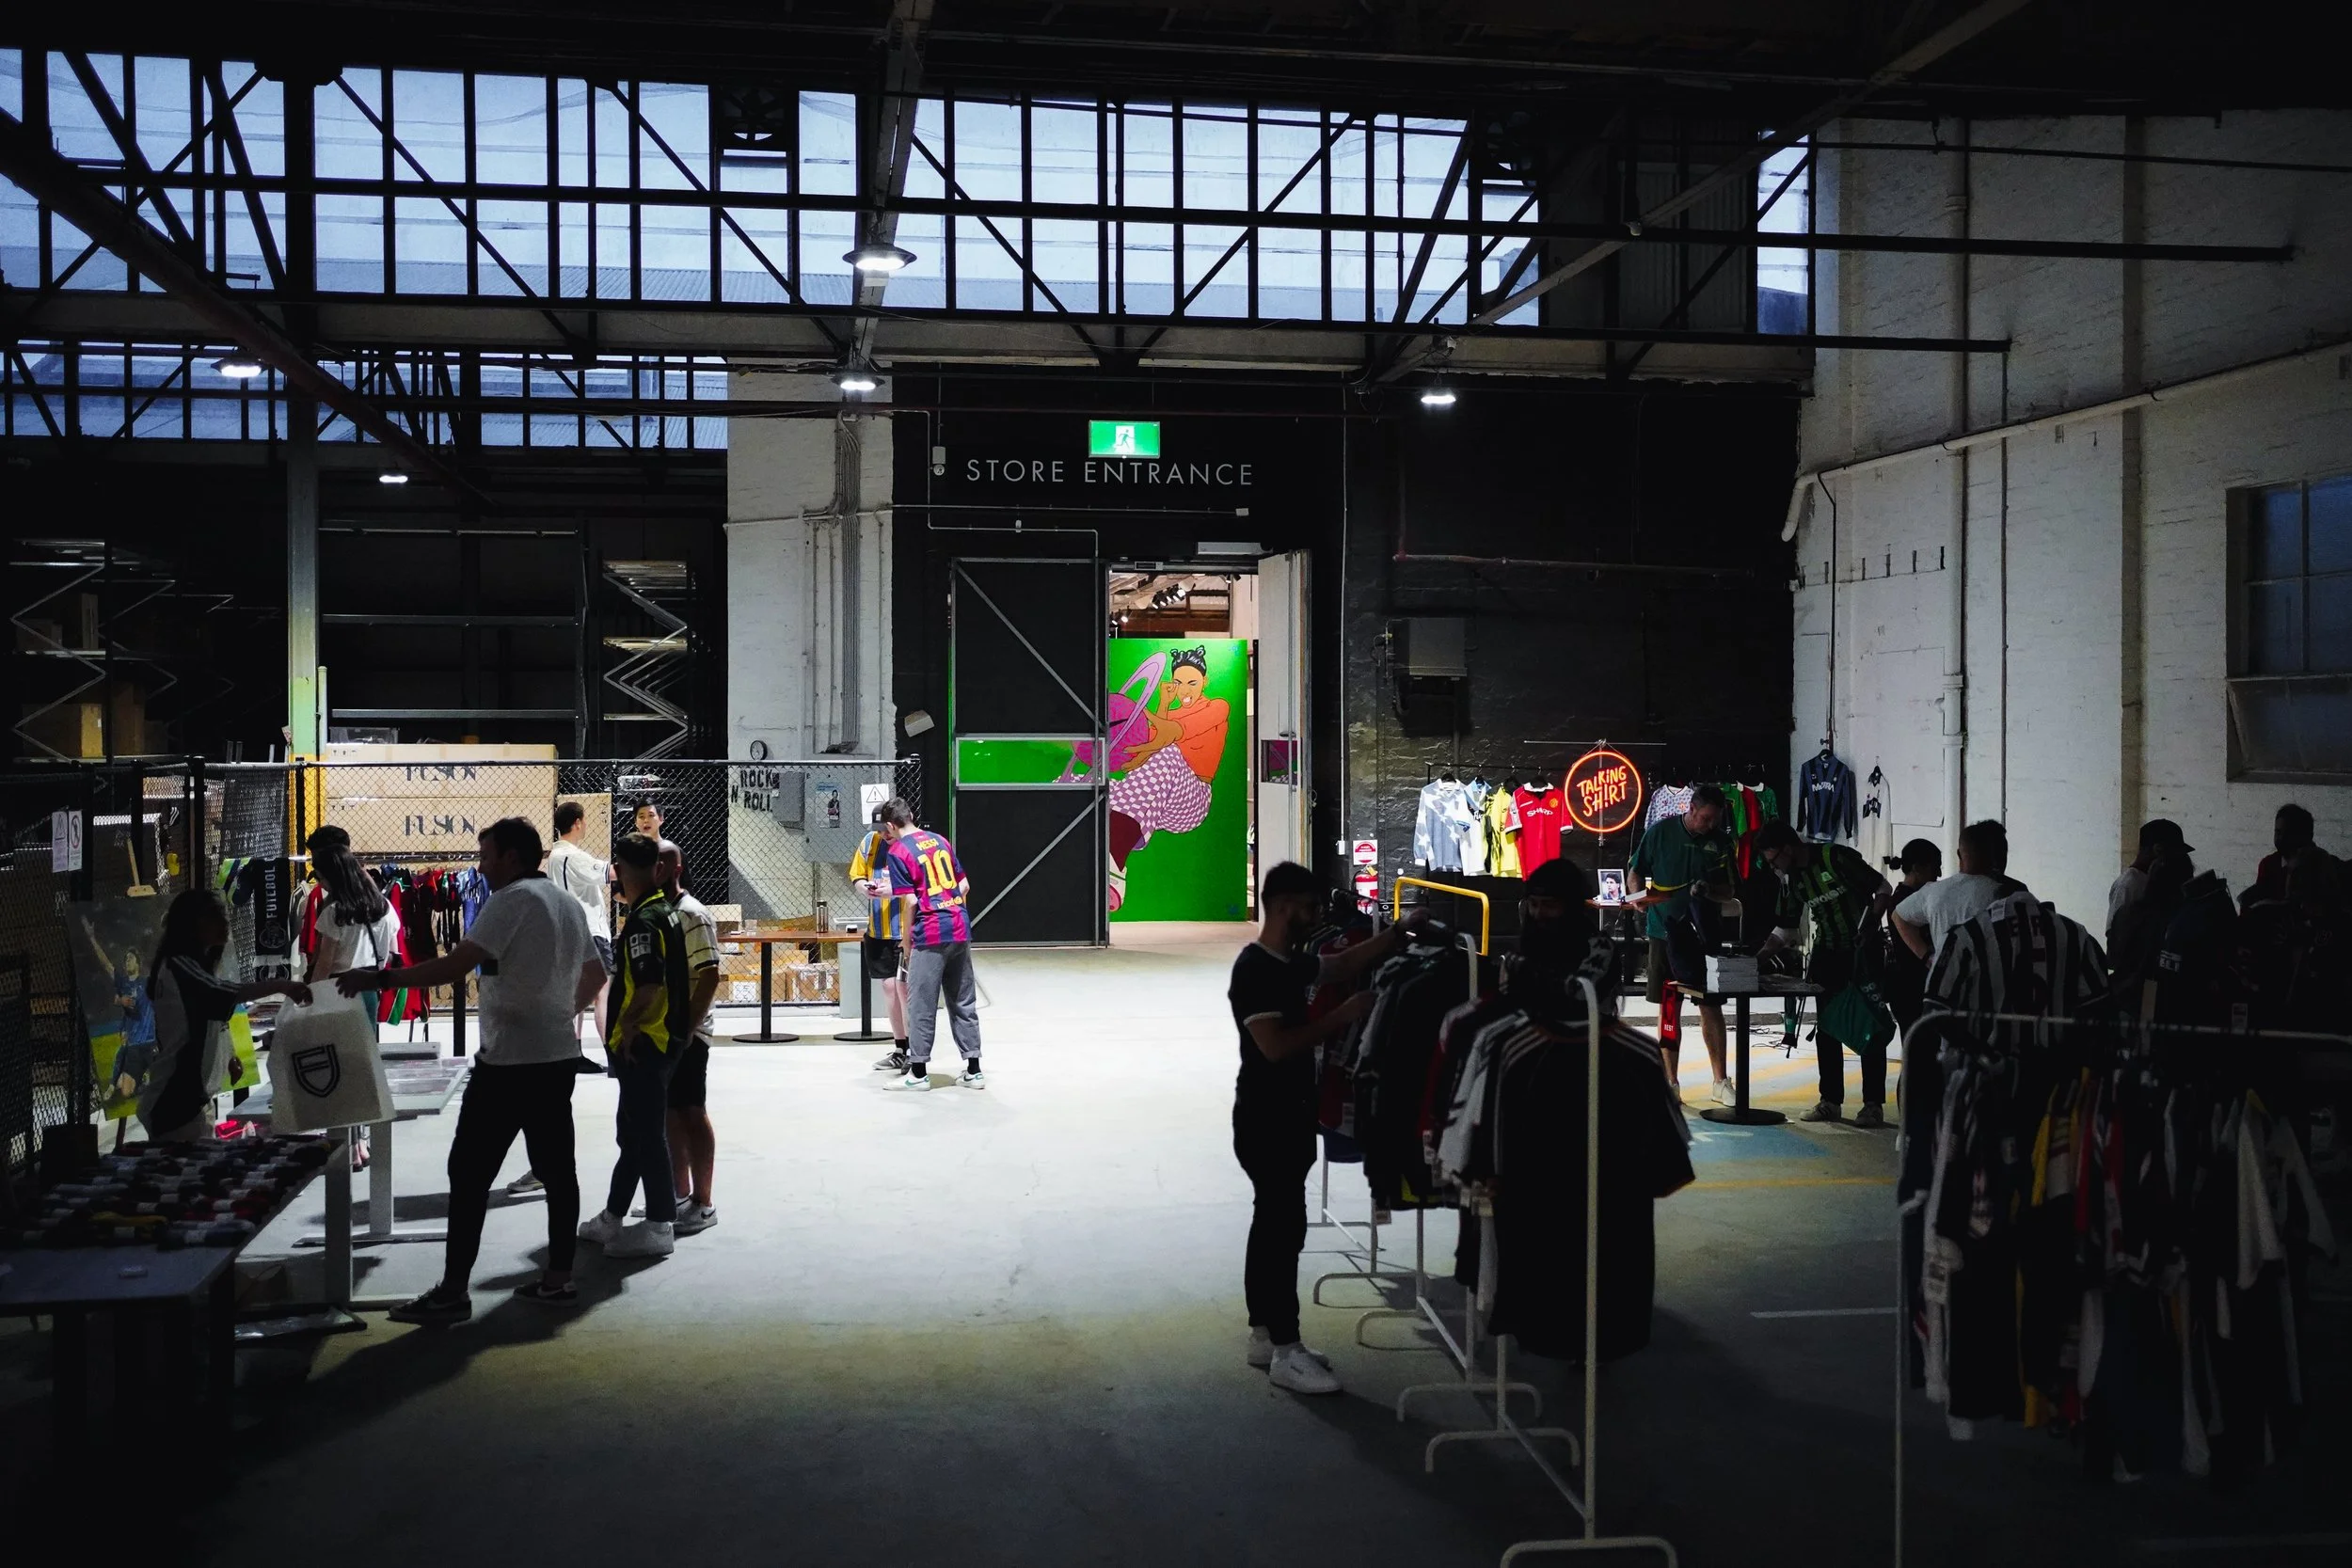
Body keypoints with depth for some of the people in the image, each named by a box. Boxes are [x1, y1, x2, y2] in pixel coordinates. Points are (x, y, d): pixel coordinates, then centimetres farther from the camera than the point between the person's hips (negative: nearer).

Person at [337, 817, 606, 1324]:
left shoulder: (512, 900, -13)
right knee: (556, 1165, 10)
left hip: (510, 1061, -9)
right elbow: (595, 973, 24)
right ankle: (558, 1278, 13)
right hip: (559, 1056, 9)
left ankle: (453, 1291, -2)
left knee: (470, 1172, -3)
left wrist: (380, 978, -18)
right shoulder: (569, 904, 13)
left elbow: (456, 966, -22)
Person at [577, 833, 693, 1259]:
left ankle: (660, 1227, 4)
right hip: (667, 1036, 10)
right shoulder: (666, 912, 12)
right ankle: (613, 1218, 29)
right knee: (632, 1131, 18)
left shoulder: (644, 920, -18)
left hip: (643, 1043, -10)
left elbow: (649, 984, -27)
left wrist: (626, 1027, -14)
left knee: (647, 1134, -3)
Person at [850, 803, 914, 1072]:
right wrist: (865, 886, -9)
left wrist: (894, 890, -28)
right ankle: (900, 1049, 24)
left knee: (904, 986, -8)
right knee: (888, 987, 12)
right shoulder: (870, 841, 6)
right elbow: (856, 877, 13)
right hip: (878, 930, 6)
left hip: (907, 930, -6)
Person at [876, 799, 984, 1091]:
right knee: (964, 1002, 11)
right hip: (960, 929, 6)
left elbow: (910, 902, -11)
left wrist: (906, 944, -2)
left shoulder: (898, 852, -6)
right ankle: (974, 1071, 15)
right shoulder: (940, 841, 13)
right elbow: (964, 886, 15)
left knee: (921, 1004, 3)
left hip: (930, 935, -6)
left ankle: (918, 1073, 8)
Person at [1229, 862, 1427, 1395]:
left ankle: (1264, 1336, 23)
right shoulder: (1254, 970, -19)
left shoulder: (1292, 962, 10)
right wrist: (1343, 1015, -24)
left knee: (1272, 1224, 14)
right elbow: (1276, 1045, -27)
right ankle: (1285, 1355, -1)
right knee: (1285, 1228, -7)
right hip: (1265, 1119, -10)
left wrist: (1400, 931, 18)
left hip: (1287, 1115, 10)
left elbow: (1343, 964, 27)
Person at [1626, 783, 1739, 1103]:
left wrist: (1708, 890, -13)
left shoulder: (1720, 841, 4)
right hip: (1664, 930, -1)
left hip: (1704, 933, 1)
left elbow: (1728, 893, 8)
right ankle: (1671, 1082, 12)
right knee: (1668, 1008, 5)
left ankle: (1722, 1081, 8)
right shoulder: (1660, 831, -1)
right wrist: (1638, 897, -13)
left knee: (1711, 1007, 1)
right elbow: (1637, 871, 7)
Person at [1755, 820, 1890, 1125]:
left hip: (1863, 950, -6)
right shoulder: (1790, 878, 2)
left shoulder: (1837, 857, -18)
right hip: (1826, 955, 6)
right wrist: (1758, 956, -4)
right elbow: (1786, 928, 8)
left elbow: (1881, 888, -12)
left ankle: (1873, 1104, 2)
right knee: (1826, 1028, 6)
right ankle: (1831, 1102, 12)